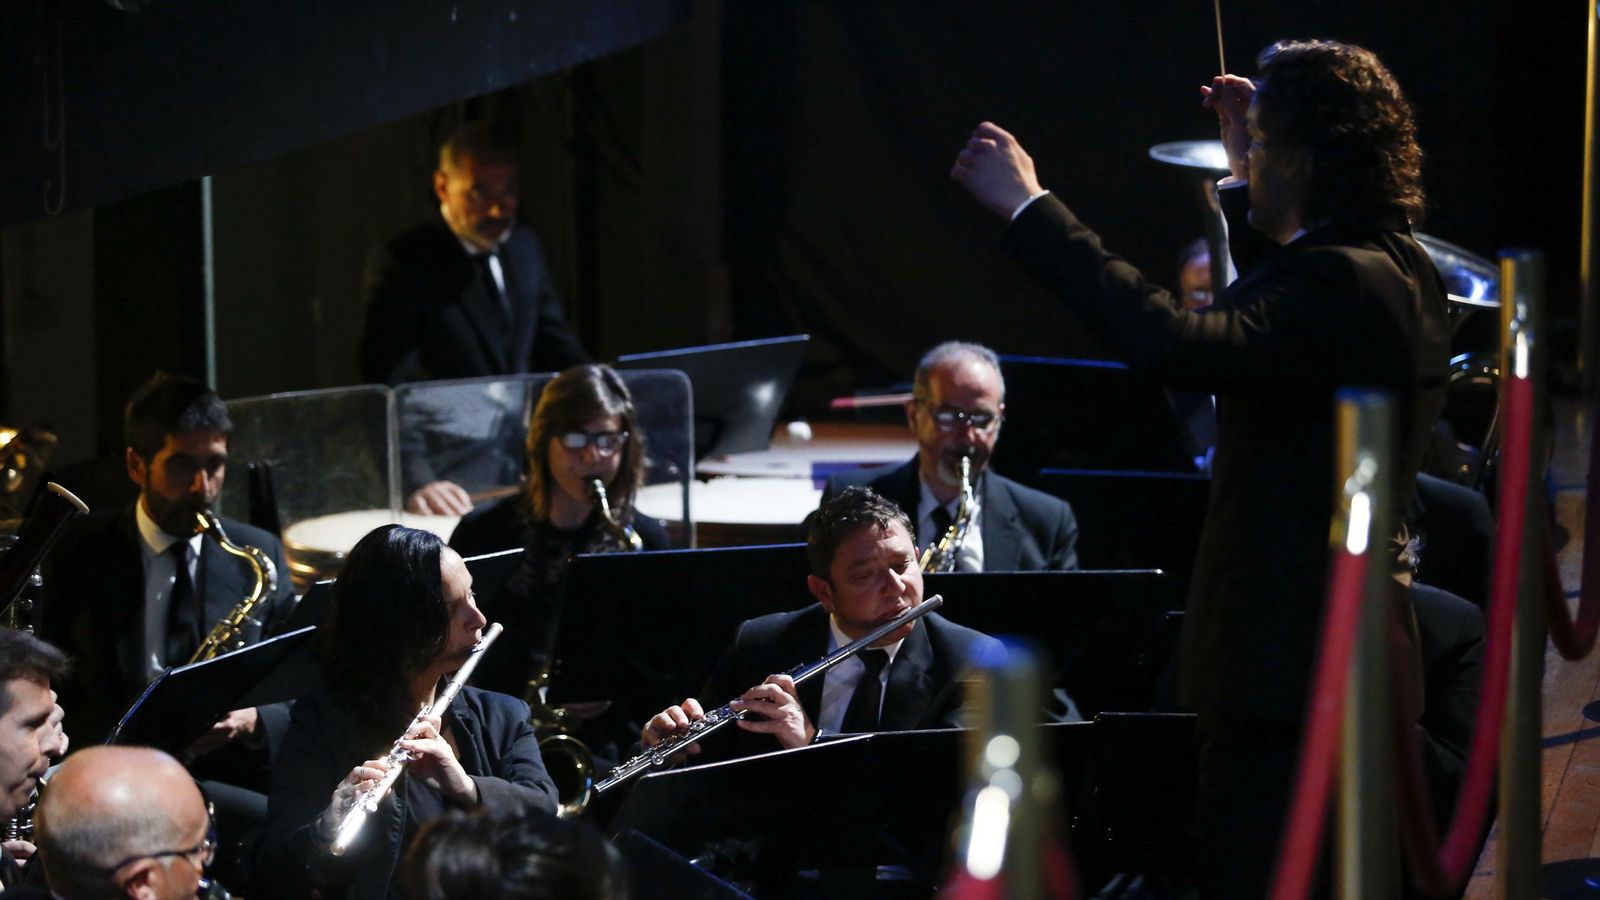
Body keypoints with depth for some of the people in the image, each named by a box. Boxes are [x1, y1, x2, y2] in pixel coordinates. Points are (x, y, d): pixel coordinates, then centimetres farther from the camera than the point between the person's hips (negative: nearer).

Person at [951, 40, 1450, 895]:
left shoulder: (1344, 285, -22)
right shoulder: (1401, 268, 10)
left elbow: (1177, 343, -35)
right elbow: (1272, 317, 31)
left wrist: (1030, 208, -30)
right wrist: (1246, 189, 24)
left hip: (1287, 666, -11)